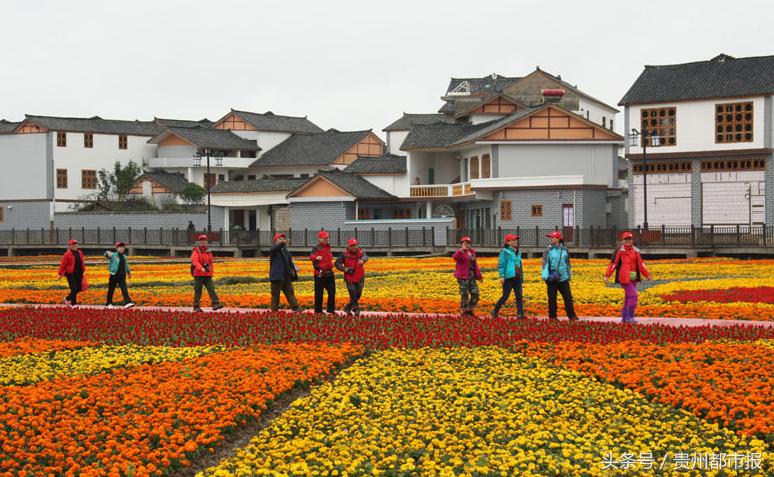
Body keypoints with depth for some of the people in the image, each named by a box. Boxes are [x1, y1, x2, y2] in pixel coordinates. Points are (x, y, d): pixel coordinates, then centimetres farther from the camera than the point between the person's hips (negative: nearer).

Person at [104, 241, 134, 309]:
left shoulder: (124, 257, 13)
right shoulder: (113, 255, -4)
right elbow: (106, 255, -24)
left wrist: (129, 272, 43)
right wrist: (108, 253, -49)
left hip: (122, 277, 4)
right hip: (114, 276, -4)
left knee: (124, 290, -8)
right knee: (111, 290, 7)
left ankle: (127, 303, -17)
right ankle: (109, 304, 21)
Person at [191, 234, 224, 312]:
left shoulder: (209, 252, 13)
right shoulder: (196, 251, -4)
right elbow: (194, 261, -20)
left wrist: (211, 273, 16)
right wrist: (201, 268, -34)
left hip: (207, 275, 4)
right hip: (198, 274, -4)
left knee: (211, 289, -9)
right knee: (198, 291, 0)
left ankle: (216, 304, -18)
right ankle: (196, 307, 7)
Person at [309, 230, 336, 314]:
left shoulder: (328, 247, 16)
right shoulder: (316, 248, -7)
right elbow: (311, 256, -26)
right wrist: (316, 257, -46)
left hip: (329, 273, 7)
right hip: (320, 274, -7)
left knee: (332, 291, 9)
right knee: (319, 292, -2)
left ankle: (331, 309, 18)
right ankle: (318, 310, 6)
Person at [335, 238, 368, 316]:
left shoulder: (360, 252, -8)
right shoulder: (345, 254, -9)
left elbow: (365, 257, -31)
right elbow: (337, 263, -5)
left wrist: (362, 260, -56)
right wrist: (344, 269, -22)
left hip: (359, 278, 2)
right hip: (350, 279, -2)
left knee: (358, 294, 10)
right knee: (353, 293, -13)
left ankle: (348, 308, 30)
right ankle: (356, 309, -4)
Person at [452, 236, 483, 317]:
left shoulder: (472, 252, 15)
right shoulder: (460, 252, -7)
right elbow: (455, 257, -31)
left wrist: (479, 275, 21)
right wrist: (461, 250, -46)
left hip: (472, 275, 7)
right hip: (463, 276, -7)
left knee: (475, 293, 1)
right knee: (464, 294, -5)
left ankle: (470, 310, 16)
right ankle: (464, 311, 5)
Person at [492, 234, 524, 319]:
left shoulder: (517, 253, 18)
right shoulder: (505, 252, -4)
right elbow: (500, 265, -9)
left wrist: (522, 279, 24)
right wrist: (501, 276, -19)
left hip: (517, 278, 7)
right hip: (508, 278, -7)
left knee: (519, 297, -1)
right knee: (505, 296, -3)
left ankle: (520, 314, -3)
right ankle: (495, 311, 12)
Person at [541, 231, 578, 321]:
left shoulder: (565, 250, 5)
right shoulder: (548, 251, -2)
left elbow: (567, 264, 15)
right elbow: (545, 264, -5)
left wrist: (569, 276, 19)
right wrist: (545, 276, -13)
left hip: (563, 279, 2)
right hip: (552, 279, -2)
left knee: (568, 297, 2)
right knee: (552, 298, 5)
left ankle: (571, 316, 9)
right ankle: (552, 316, 14)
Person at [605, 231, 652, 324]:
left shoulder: (635, 251, 12)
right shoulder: (619, 251, -6)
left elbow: (640, 264, 16)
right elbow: (613, 263, -10)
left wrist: (647, 275, 11)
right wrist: (607, 275, -15)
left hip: (633, 278, 7)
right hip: (624, 278, -7)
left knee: (628, 298, 10)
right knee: (633, 295, -15)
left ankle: (624, 318, 18)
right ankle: (630, 317, -9)